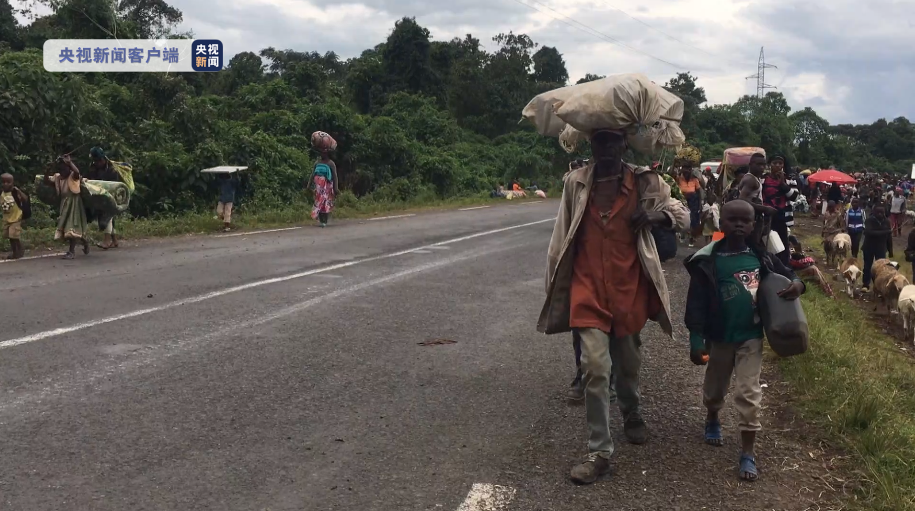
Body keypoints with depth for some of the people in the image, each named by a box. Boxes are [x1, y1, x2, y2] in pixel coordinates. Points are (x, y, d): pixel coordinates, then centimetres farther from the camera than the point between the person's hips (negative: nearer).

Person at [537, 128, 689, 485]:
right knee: (595, 367, -8)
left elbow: (683, 215, 2)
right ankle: (599, 451, 0)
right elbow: (562, 237, 5)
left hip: (628, 288, 1)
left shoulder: (644, 183, -5)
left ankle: (632, 415, 47)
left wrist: (657, 215, -21)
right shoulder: (575, 183, -2)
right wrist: (555, 283, 8)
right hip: (588, 288, -1)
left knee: (628, 363, 18)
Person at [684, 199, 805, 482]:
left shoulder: (760, 255, -5)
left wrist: (797, 284, -15)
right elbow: (697, 302, -13)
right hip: (720, 337, -1)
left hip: (751, 335, 1)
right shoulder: (708, 260, -14)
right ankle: (712, 420, 51)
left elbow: (786, 274, 9)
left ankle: (748, 452, 7)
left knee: (749, 393, -2)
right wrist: (696, 339, -16)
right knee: (715, 387, 19)